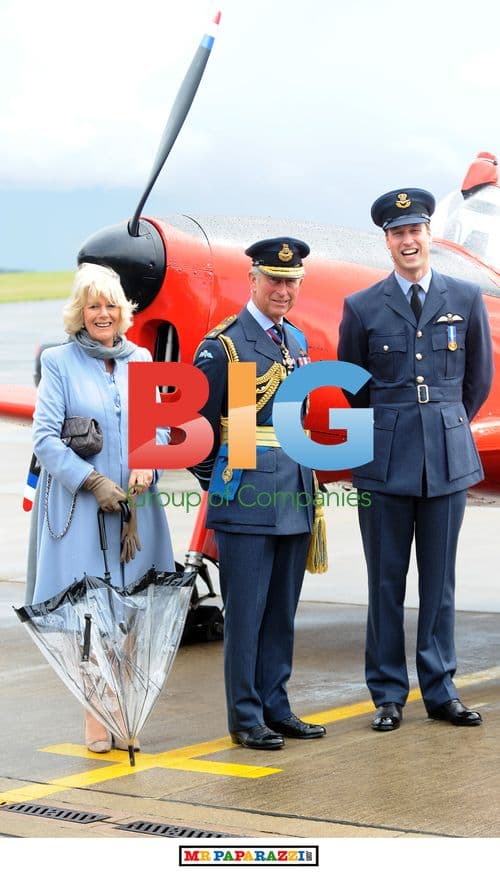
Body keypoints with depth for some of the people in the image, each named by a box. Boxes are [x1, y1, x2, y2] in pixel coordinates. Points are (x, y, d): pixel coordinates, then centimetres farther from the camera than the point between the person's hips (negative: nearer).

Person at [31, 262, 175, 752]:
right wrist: (93, 481, -13)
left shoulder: (140, 359, 12)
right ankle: (96, 717, 1)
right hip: (81, 508, -3)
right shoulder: (60, 362, 1)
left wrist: (148, 464, -6)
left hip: (135, 506, 4)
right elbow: (44, 436, -5)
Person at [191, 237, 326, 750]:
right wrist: (217, 486, 1)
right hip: (246, 502, -7)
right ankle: (245, 718, 7)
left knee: (281, 611, 12)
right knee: (245, 612, -1)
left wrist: (302, 483, 16)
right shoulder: (223, 345, -8)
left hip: (294, 500, 7)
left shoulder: (297, 341, 14)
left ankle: (276, 709, 21)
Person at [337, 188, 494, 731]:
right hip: (386, 462, -1)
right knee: (386, 583, 4)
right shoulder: (362, 308, 1)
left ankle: (440, 690, 16)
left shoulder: (467, 299, 4)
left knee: (440, 581, 7)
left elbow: (479, 377, 15)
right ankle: (388, 694, 13)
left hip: (448, 459, 1)